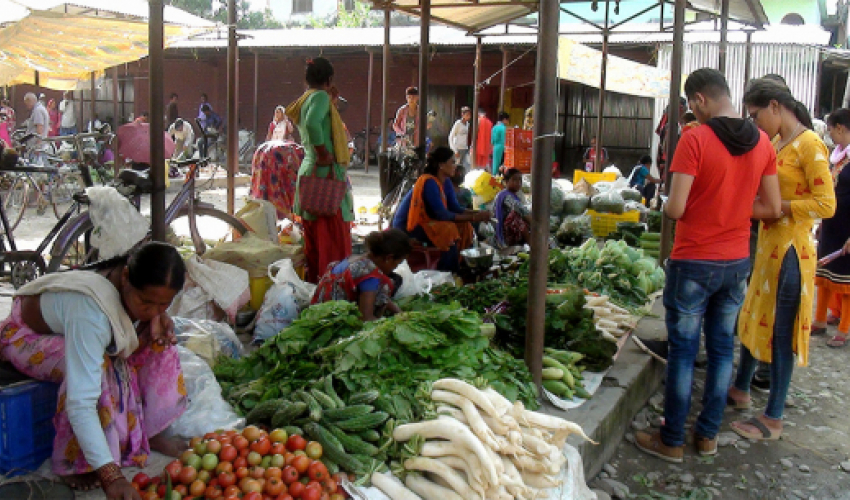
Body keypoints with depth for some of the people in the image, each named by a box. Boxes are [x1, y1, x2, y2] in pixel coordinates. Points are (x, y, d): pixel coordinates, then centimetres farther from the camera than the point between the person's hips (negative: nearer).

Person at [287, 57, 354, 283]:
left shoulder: (305, 99, 17)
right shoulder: (321, 96, -11)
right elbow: (312, 123, -30)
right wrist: (323, 153, -21)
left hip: (308, 169, 10)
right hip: (325, 172, -10)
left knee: (313, 233, 14)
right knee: (332, 231, -6)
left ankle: (313, 279, 21)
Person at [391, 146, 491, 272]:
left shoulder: (446, 182, 3)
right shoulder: (429, 182, -25)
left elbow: (455, 208, -1)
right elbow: (442, 214, -27)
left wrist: (478, 213, -16)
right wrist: (472, 217, -26)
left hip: (424, 222, 9)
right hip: (406, 226, -9)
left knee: (464, 227, -3)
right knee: (448, 230, -28)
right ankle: (446, 273, -20)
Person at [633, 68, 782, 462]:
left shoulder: (695, 139, -16)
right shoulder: (762, 142, 2)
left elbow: (675, 208, -20)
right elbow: (772, 208, 6)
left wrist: (666, 206, 2)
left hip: (694, 263, -6)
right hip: (738, 262, 6)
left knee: (683, 350, 4)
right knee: (722, 347, 15)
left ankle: (672, 441, 15)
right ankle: (708, 435, 27)